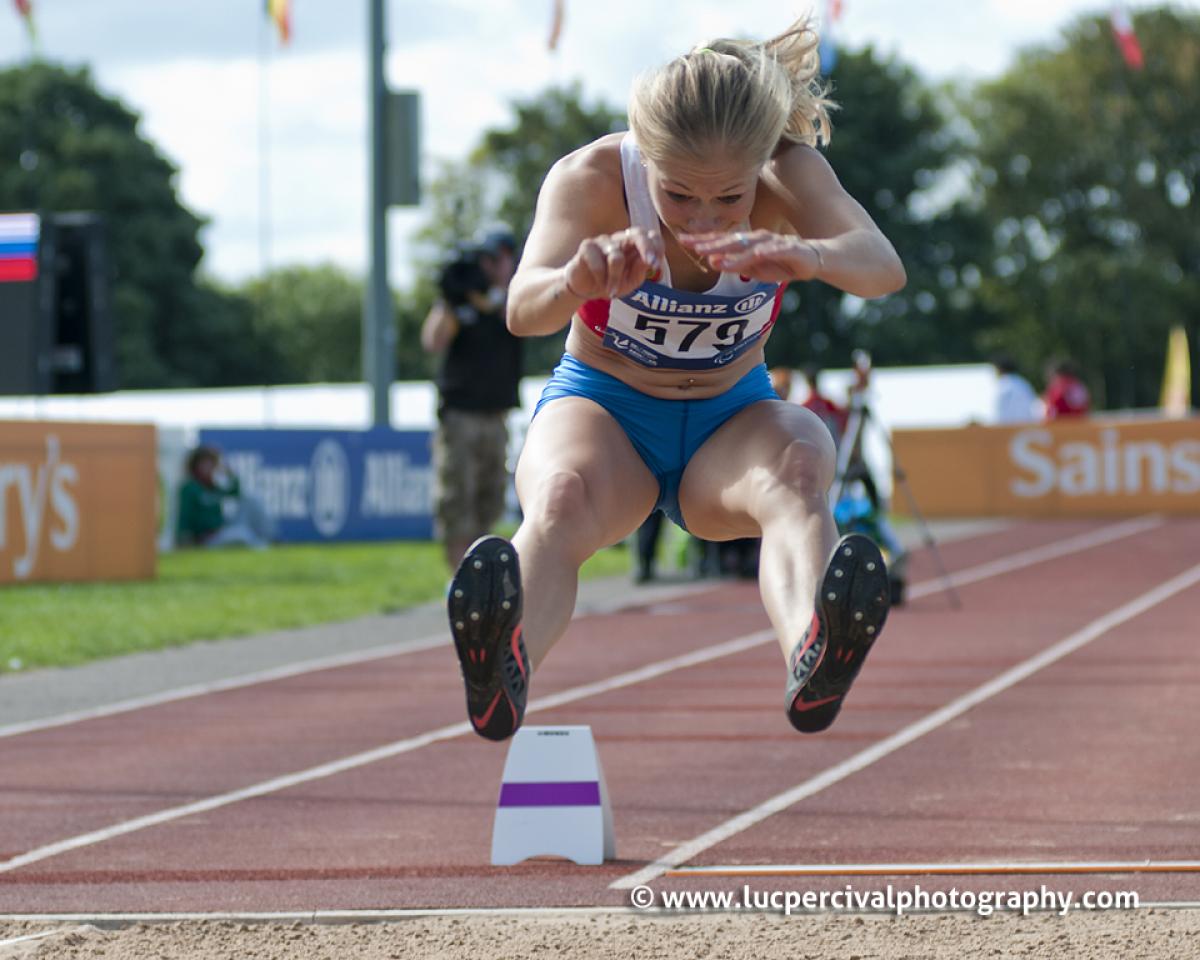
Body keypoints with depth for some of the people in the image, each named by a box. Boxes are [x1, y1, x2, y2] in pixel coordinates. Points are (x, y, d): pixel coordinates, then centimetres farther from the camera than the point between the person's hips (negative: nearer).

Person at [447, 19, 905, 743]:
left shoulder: (788, 175, -18)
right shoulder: (592, 179, -22)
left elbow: (884, 268, -37)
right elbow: (523, 312, -38)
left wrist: (809, 257, -61)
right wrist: (578, 282, -63)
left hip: (734, 418, 1)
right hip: (603, 408, -1)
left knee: (796, 471, -35)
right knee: (563, 500, -37)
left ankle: (815, 656, -66)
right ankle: (503, 670, -67)